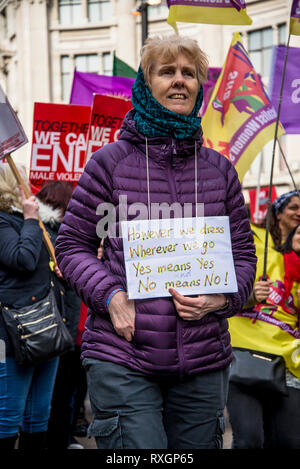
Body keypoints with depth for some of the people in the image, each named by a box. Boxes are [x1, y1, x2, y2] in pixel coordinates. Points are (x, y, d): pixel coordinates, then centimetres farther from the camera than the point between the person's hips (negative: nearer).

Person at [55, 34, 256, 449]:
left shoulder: (219, 170, 9)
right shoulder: (111, 161, 0)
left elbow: (243, 253, 14)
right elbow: (72, 244, 4)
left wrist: (223, 297, -6)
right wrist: (110, 295, -13)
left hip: (204, 362, 4)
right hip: (122, 361, -3)